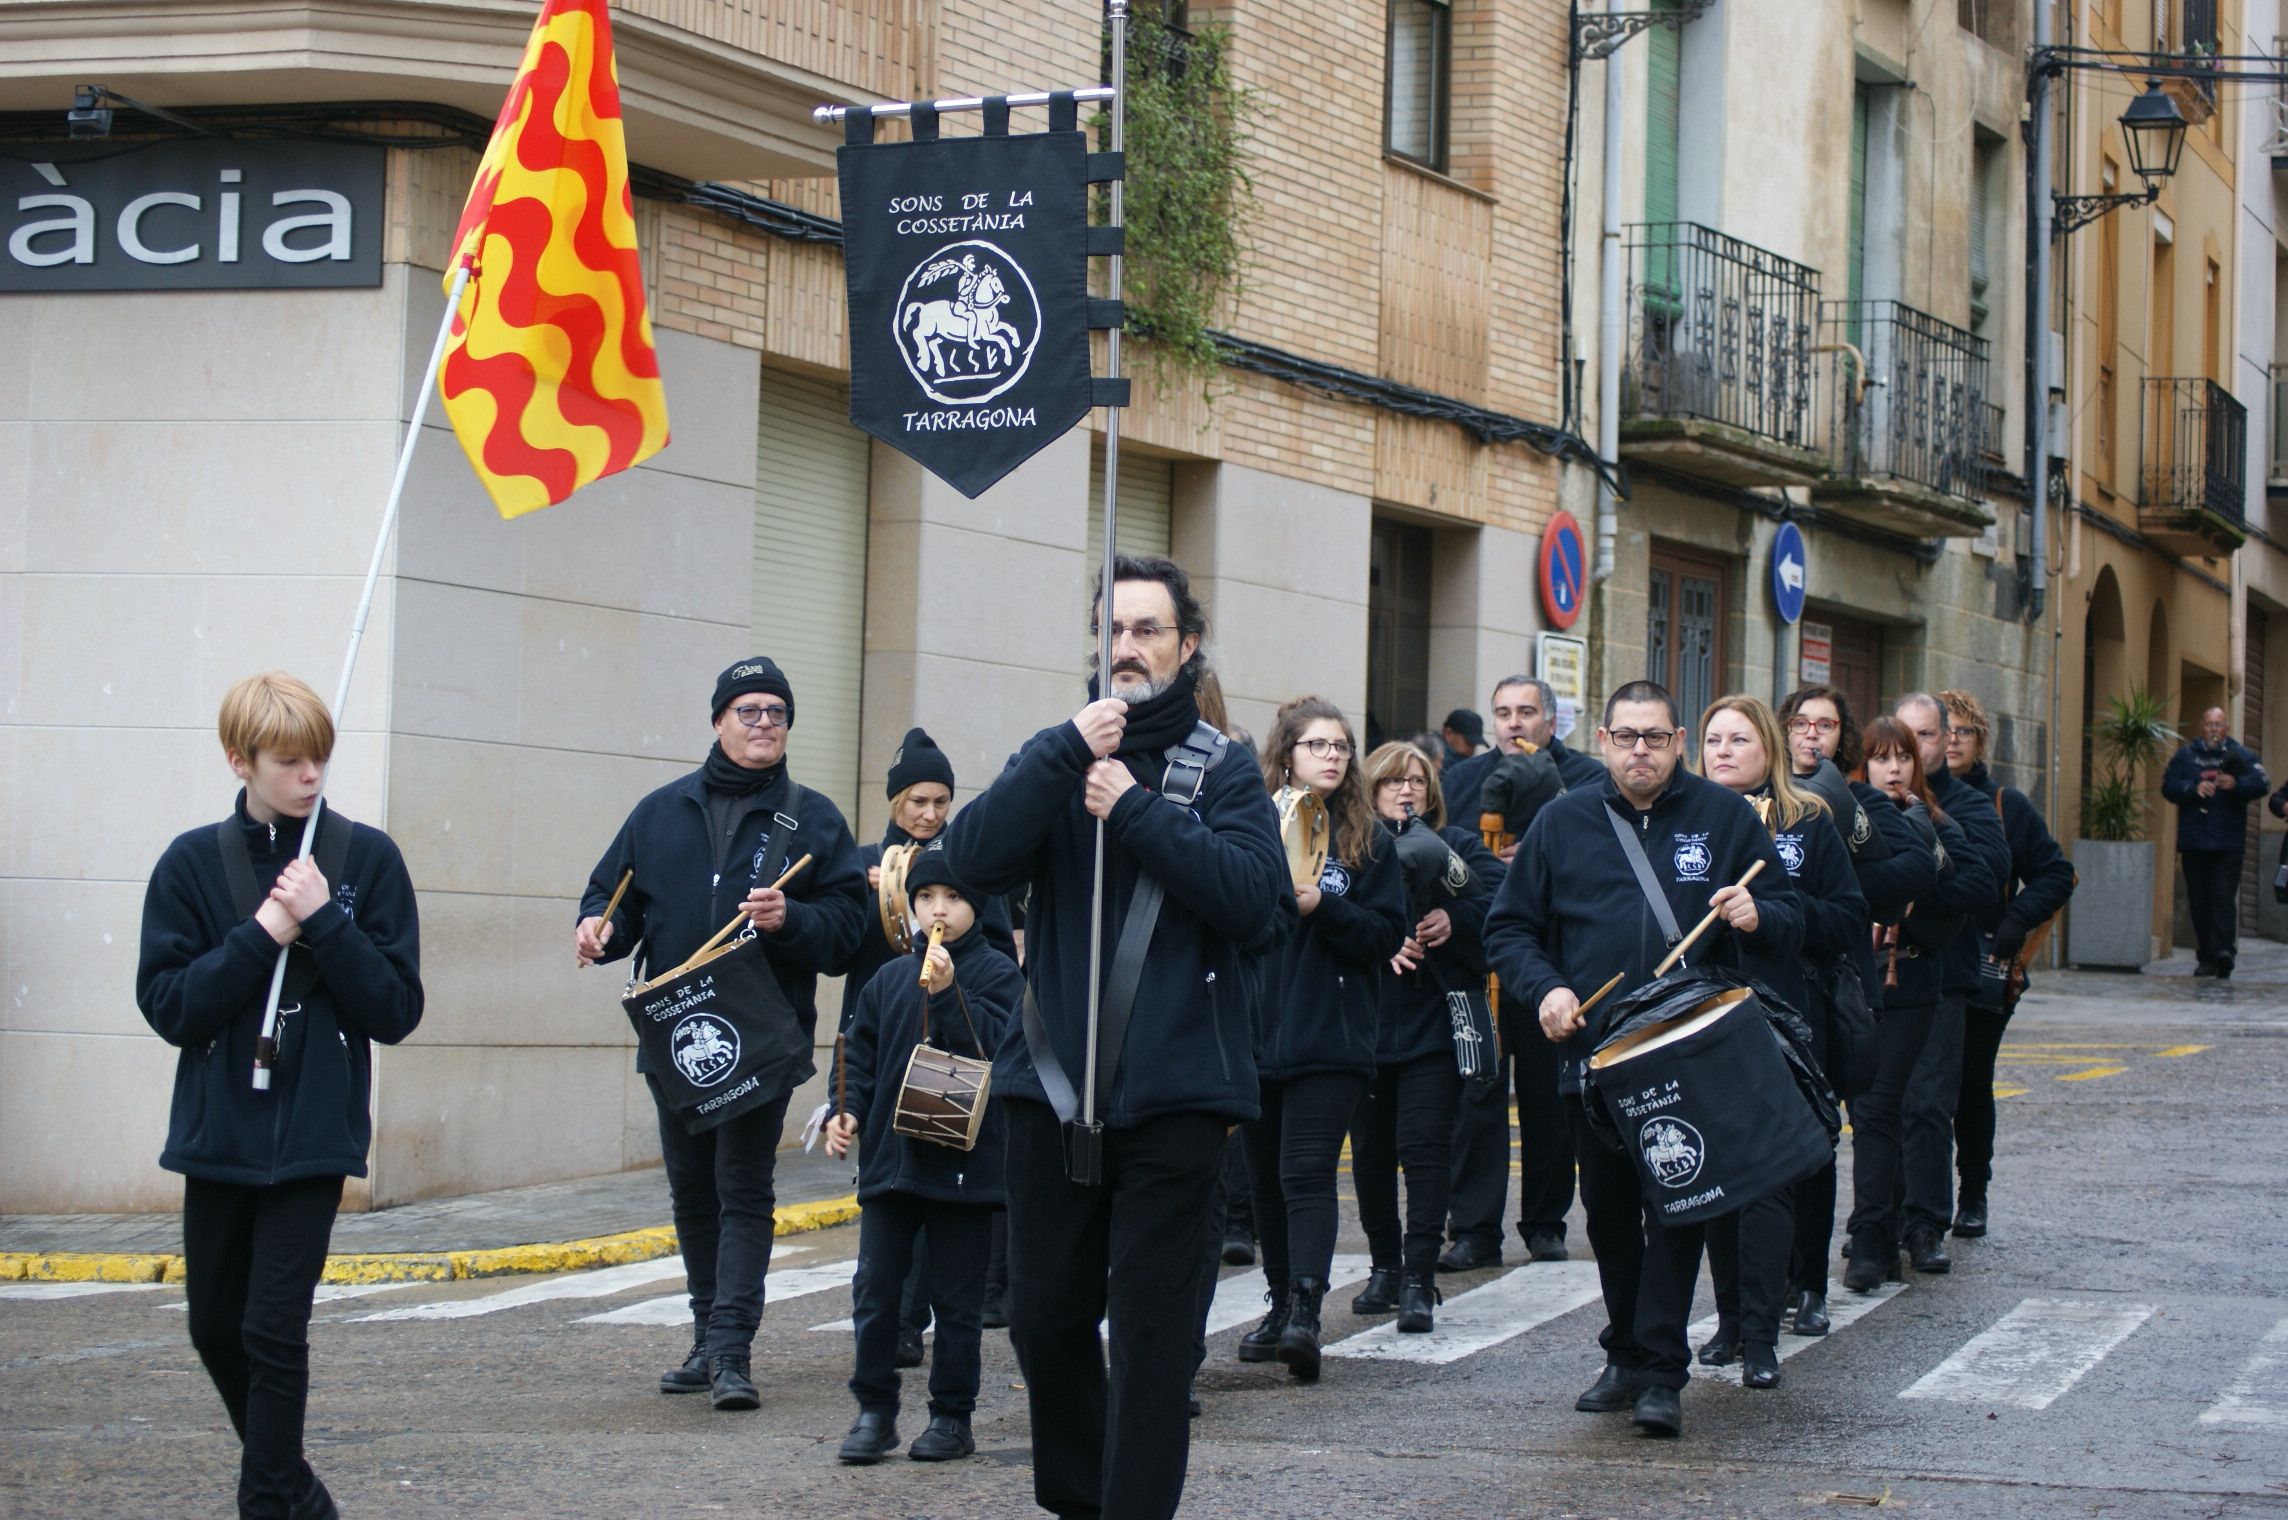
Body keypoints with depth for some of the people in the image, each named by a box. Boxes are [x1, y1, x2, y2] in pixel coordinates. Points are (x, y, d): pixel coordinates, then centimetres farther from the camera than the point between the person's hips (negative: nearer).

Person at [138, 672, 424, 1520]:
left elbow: (397, 1010, -5)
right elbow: (167, 1006, -6)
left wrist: (324, 922, -16)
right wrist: (262, 933, -16)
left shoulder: (366, 859, -3)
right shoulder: (192, 863, 0)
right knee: (216, 1326, 13)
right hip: (216, 1131, 3)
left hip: (314, 1133, -3)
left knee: (274, 1330, -9)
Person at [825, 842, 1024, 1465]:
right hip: (890, 1157, 4)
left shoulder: (997, 973, -2)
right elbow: (860, 1054, 14)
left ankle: (952, 1415, 15)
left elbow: (999, 1046, -15)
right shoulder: (890, 979, 10)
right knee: (874, 1290, 3)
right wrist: (847, 1110, -1)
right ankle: (874, 1409, 12)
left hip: (965, 1163, -4)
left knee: (957, 1298, 5)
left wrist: (948, 992, -21)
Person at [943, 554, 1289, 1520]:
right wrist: (1068, 754, -17)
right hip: (1053, 1080, 3)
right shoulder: (1054, 758, 10)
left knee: (1151, 1326, -2)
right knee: (1045, 1313, 9)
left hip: (1173, 1088, -2)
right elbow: (975, 858, -8)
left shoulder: (1222, 775, 5)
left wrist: (1136, 811, -15)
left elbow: (1260, 904, -12)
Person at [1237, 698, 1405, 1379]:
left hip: (1329, 1036, -2)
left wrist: (1323, 907, -14)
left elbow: (1388, 935, 0)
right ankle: (1282, 1303, 24)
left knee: (1306, 1172, -12)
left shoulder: (1368, 839, 4)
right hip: (1254, 1030, 2)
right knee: (1266, 1174, 11)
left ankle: (1304, 1314, -20)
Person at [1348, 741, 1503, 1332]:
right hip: (1364, 1021, 2)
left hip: (1435, 1022, -1)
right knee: (1371, 1150, 9)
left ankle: (1419, 1279, -9)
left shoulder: (1459, 846, 8)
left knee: (1424, 1146, -9)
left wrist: (1455, 920, -18)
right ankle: (1384, 1267, 24)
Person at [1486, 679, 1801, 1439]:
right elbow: (1507, 927, 11)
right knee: (1608, 1212, 11)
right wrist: (1543, 987, -7)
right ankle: (1626, 1356, 24)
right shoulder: (1563, 821, 7)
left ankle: (1662, 1373, -3)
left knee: (1677, 1207, -7)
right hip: (1592, 1054, 2)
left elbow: (1790, 925, 7)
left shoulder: (1724, 818, 4)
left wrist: (1757, 916, -16)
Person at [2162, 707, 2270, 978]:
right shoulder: (2185, 756, 11)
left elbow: (2261, 784, -6)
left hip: (2228, 843, -2)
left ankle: (2224, 950, -22)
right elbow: (2168, 787, 2)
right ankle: (2205, 958, 10)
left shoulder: (2242, 755, 6)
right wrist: (2194, 788, -15)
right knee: (2199, 902, 4)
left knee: (2224, 897, -13)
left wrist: (2236, 784, -24)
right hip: (2193, 842, 2)